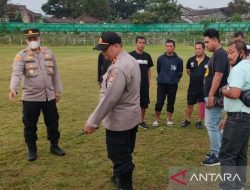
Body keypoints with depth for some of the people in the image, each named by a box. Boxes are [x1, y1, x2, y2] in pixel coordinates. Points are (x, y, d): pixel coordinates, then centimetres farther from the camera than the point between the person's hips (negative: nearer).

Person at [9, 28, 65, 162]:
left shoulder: (48, 53, 6)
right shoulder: (21, 55, -6)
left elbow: (55, 73, 11)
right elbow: (16, 73, -21)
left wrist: (57, 91, 11)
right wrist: (13, 88, -39)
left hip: (49, 96, 3)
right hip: (30, 97, -3)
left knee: (53, 123, 14)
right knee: (30, 125, 8)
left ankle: (54, 146, 32)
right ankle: (31, 150, 27)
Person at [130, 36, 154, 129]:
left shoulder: (147, 56, 8)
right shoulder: (131, 55, -6)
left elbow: (149, 69, 15)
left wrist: (149, 81, 8)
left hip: (145, 84, 5)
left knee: (144, 103, 11)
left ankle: (142, 121, 25)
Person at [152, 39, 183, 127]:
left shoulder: (178, 60, -5)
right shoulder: (161, 58, -5)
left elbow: (180, 72, 6)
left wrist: (175, 80, 4)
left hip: (173, 85, 0)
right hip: (161, 84, 0)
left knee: (171, 102, 9)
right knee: (159, 102, 0)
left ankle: (169, 119, 24)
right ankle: (157, 119, 16)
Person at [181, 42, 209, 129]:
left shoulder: (208, 61, -13)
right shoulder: (191, 60, -1)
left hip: (204, 87, -3)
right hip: (192, 87, 3)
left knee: (201, 104, 7)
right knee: (189, 104, 12)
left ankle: (199, 121, 22)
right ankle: (187, 120, 30)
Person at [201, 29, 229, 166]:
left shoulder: (220, 54, -16)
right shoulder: (216, 54, 15)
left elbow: (218, 75, -24)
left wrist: (211, 96, -24)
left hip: (214, 97, -10)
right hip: (212, 95, 10)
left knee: (212, 126, -5)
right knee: (215, 125, 16)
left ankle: (216, 156, 4)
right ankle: (218, 152, 26)